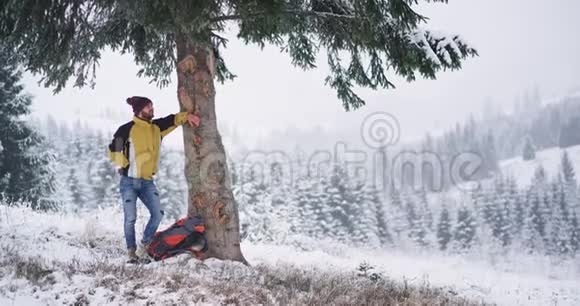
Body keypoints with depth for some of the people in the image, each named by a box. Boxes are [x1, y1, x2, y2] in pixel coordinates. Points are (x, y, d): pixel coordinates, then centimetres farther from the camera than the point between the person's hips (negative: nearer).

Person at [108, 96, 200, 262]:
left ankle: (144, 247, 15)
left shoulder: (156, 127, 7)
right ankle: (131, 253, 11)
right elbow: (114, 148, -10)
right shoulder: (127, 129, -11)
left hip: (147, 181, 5)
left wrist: (187, 116, 1)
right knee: (130, 219, -4)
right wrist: (122, 166, -12)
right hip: (129, 181, -5)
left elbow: (172, 119, 15)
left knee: (158, 214, -3)